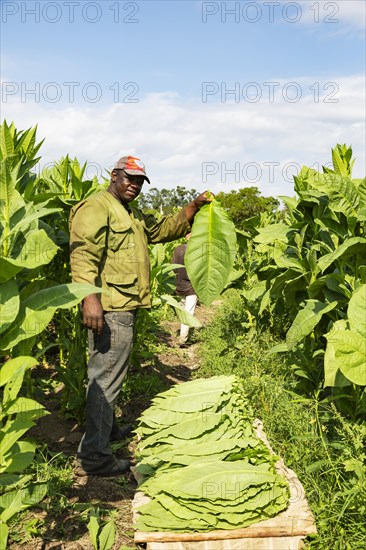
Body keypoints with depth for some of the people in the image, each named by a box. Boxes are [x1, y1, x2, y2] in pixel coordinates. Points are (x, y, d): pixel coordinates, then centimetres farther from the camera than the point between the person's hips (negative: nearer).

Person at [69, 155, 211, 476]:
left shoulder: (132, 215, 23)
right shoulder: (96, 207, -10)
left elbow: (165, 229, 28)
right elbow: (84, 253, -22)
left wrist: (194, 207, 14)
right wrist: (90, 298, -33)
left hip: (125, 306, 11)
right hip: (109, 306, -11)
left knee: (109, 373, 22)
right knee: (106, 376, -9)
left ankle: (108, 428, 38)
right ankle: (94, 456, -4)